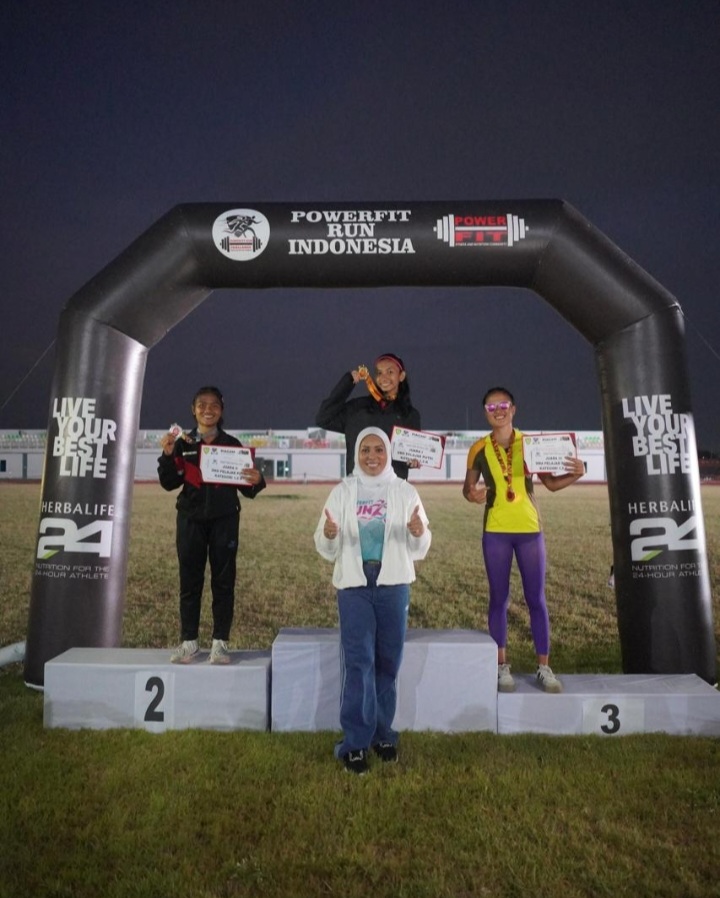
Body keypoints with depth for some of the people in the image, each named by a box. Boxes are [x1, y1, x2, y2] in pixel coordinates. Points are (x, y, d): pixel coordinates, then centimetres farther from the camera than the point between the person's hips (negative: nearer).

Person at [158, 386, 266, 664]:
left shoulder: (232, 444, 3)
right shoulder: (183, 444, 5)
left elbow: (245, 488, 2)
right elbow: (169, 483, 0)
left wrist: (256, 481, -20)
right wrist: (167, 455, -14)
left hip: (224, 521, -1)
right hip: (191, 520, 1)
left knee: (223, 581, 3)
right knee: (190, 581, 6)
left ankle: (220, 643, 13)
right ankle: (188, 642, 17)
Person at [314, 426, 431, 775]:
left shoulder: (405, 492, 3)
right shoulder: (342, 492, 3)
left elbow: (419, 548, 3)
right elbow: (327, 548, 3)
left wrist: (419, 533, -20)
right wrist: (328, 535, -20)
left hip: (393, 584, 1)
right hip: (354, 584, -1)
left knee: (388, 662, 10)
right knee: (358, 661, -5)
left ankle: (382, 733, 27)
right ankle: (355, 742, 6)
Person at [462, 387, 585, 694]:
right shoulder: (479, 449, 1)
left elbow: (551, 483, 7)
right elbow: (467, 487, 5)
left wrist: (576, 474, -11)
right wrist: (471, 494, -17)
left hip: (530, 529, 1)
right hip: (495, 532, 0)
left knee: (536, 599, 6)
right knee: (499, 599, 6)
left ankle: (544, 668, 17)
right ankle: (502, 667, 17)